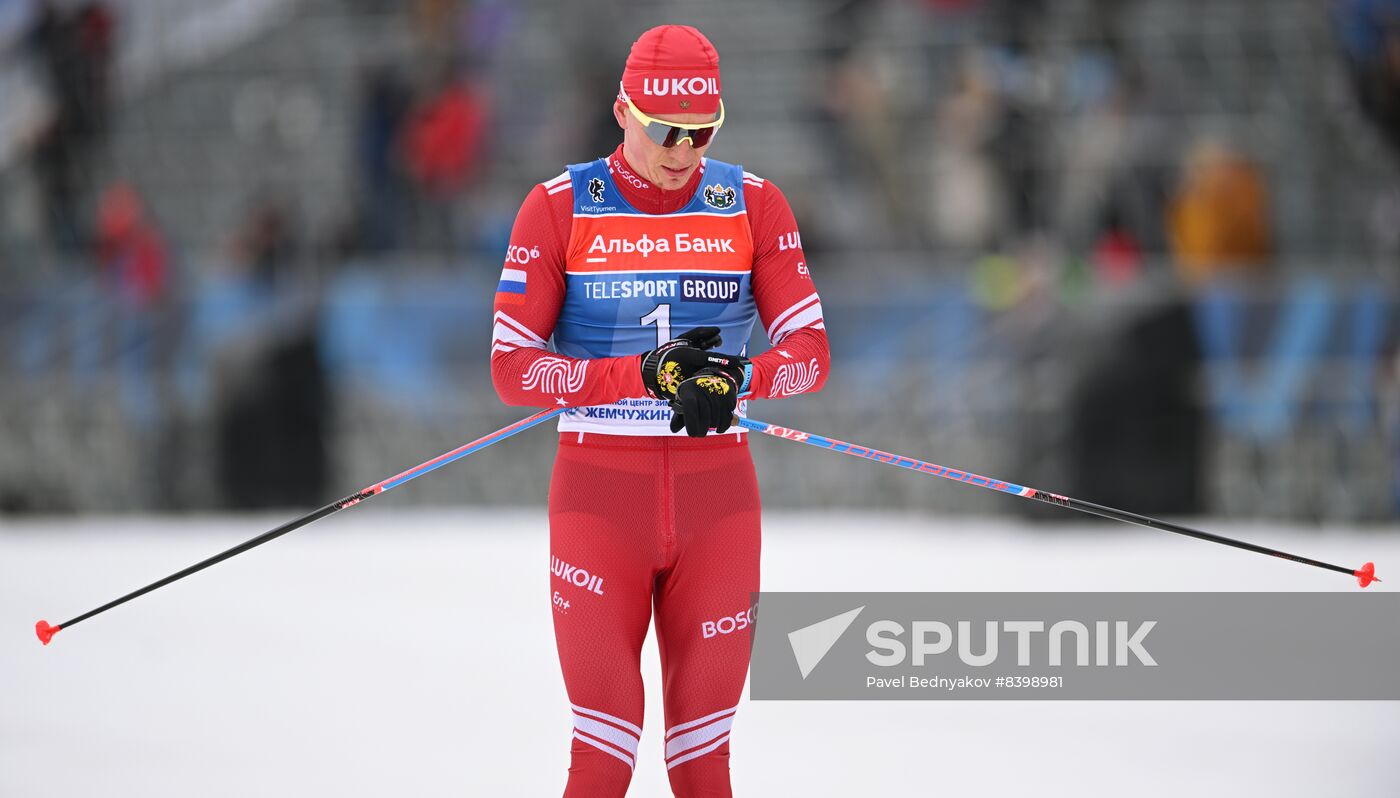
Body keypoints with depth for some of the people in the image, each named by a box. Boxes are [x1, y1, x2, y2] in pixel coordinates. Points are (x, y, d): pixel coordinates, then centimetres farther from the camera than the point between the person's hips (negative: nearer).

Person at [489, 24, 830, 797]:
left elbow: (810, 350, 2)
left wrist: (737, 380, -20)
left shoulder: (751, 204, 4)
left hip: (716, 495, 2)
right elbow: (512, 368, -6)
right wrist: (646, 375, -19)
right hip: (599, 494, -2)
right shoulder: (559, 208, -2)